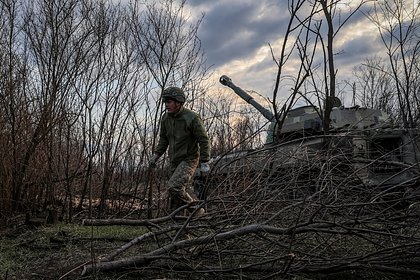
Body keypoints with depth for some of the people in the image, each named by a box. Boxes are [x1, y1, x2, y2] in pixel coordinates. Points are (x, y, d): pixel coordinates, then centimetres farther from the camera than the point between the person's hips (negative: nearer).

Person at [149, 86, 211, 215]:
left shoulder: (192, 118, -18)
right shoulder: (165, 118, 2)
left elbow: (204, 140, -14)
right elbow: (163, 139, 17)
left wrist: (204, 162, -15)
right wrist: (156, 155, 8)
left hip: (189, 159, -7)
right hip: (174, 161, 7)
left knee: (174, 186, -20)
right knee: (183, 189, 12)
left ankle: (197, 211, -3)